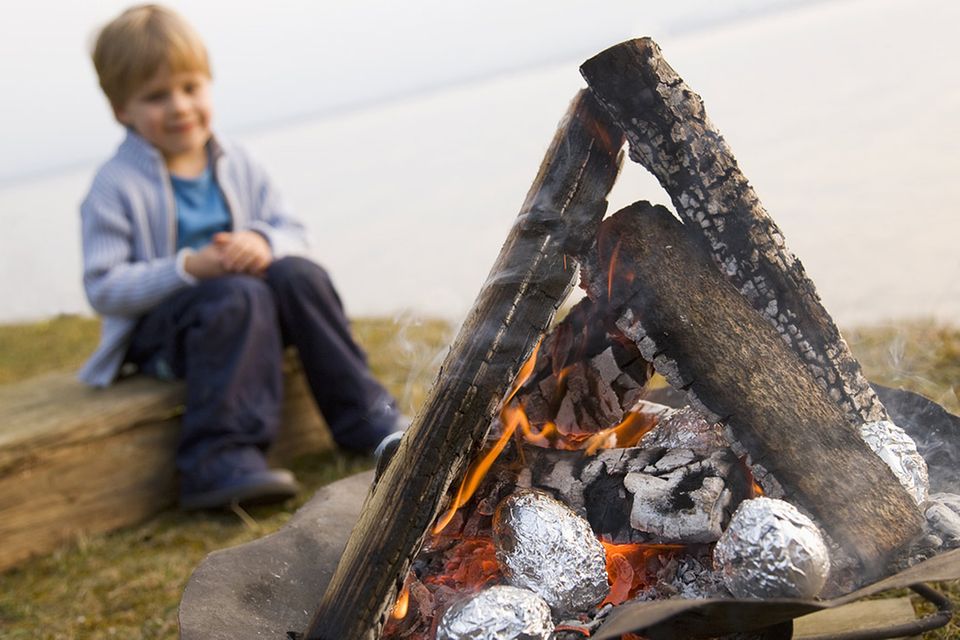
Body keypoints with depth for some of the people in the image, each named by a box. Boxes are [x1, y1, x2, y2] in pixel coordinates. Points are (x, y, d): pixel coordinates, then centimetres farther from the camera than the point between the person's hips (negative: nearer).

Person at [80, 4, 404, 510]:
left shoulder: (237, 166, 6)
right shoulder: (116, 187, -9)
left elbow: (294, 234, 7)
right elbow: (104, 288, -15)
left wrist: (264, 243, -17)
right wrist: (189, 268, -26)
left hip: (239, 311, 5)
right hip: (156, 329, -5)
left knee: (296, 274, -24)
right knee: (239, 297, -34)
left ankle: (366, 418, -15)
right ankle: (219, 460, -36)